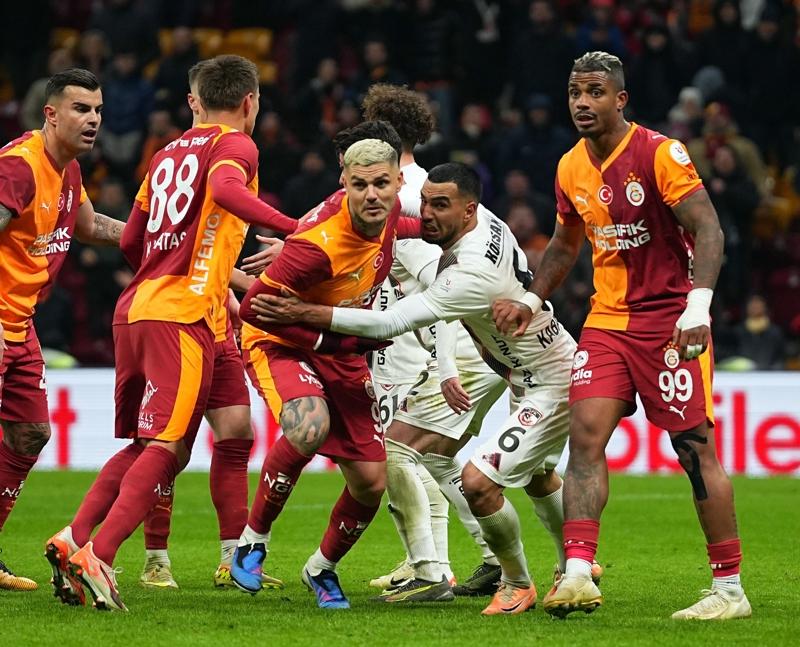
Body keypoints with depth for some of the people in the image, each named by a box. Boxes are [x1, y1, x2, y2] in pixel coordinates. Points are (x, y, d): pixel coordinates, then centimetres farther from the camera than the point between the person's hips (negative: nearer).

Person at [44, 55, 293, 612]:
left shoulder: (170, 153, 21)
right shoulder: (236, 146, 0)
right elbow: (224, 189, -24)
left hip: (135, 307, 8)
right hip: (182, 315, -8)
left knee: (144, 445, 17)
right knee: (167, 448, -10)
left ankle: (74, 540, 6)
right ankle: (98, 556, -23)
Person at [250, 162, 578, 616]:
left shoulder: (473, 274, -34)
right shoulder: (483, 220, -7)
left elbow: (390, 324, -33)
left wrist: (304, 313, -29)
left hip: (551, 387, -11)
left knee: (478, 482, -19)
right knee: (538, 477, 31)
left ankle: (518, 584, 3)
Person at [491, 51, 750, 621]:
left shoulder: (660, 154, -13)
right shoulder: (571, 169, 7)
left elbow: (708, 229, -18)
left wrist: (698, 305, -30)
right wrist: (531, 300, 13)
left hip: (671, 322, -6)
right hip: (608, 319, 6)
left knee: (696, 447, -5)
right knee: (585, 433, -10)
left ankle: (730, 590, 3)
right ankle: (578, 575, -15)